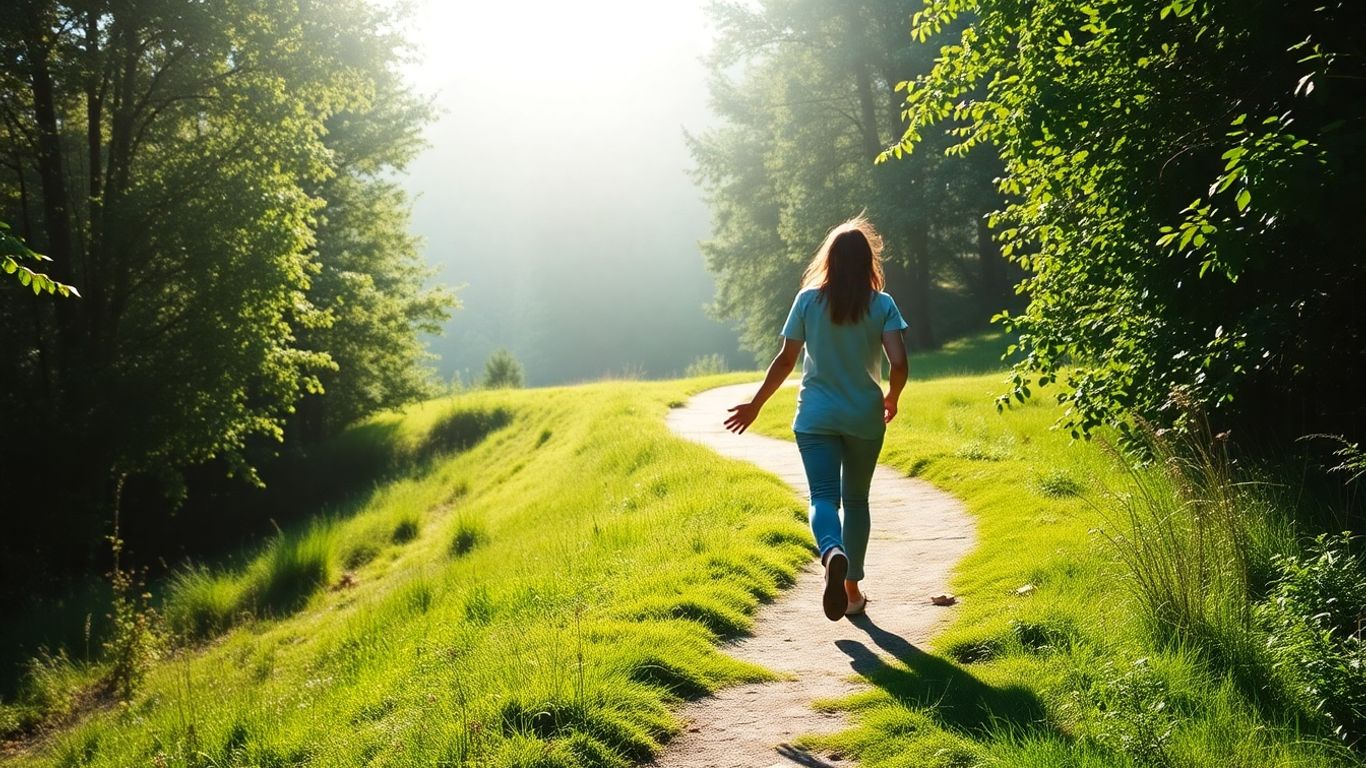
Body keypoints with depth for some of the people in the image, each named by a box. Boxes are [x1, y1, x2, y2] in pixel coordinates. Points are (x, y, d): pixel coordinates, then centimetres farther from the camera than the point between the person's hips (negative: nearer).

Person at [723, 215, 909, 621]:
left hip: (816, 418, -1)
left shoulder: (808, 300, -3)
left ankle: (832, 553, -39)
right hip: (865, 418, 1)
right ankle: (852, 590, 22)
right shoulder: (882, 305, -4)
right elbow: (899, 363, -12)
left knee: (823, 496, -6)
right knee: (855, 499, 16)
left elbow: (785, 361, -3)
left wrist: (755, 405, 8)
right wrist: (892, 399, 9)